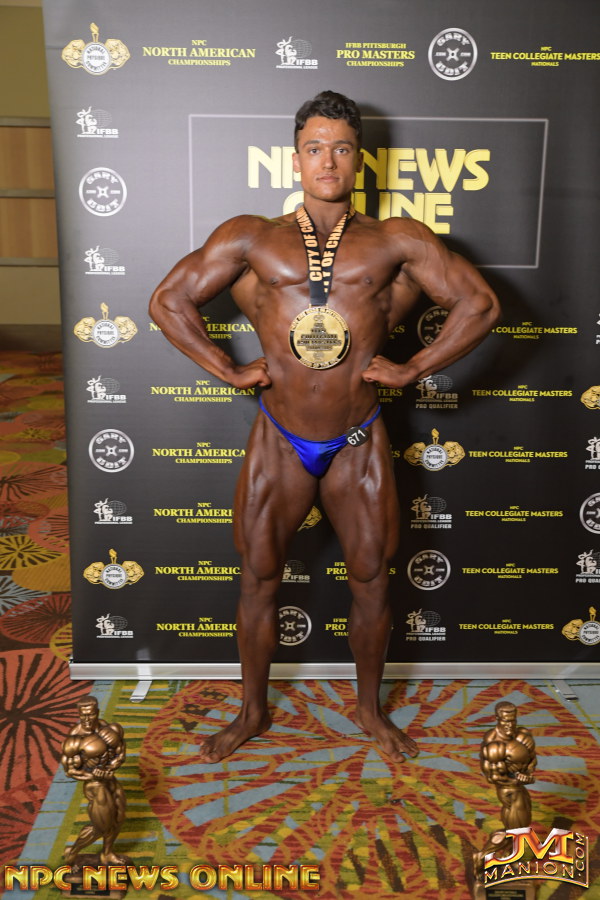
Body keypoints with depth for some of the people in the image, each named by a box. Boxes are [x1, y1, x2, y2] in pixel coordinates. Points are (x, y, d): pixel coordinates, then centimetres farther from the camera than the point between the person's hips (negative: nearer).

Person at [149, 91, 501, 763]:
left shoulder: (396, 241, 1)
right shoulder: (252, 239, 2)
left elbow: (480, 304, 0)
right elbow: (167, 301, 3)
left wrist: (411, 369, -6)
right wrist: (229, 370, -3)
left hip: (359, 444, 0)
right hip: (279, 443, 1)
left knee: (371, 580, 11)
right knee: (259, 578, 9)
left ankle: (369, 707, 35)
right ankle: (253, 711, 32)